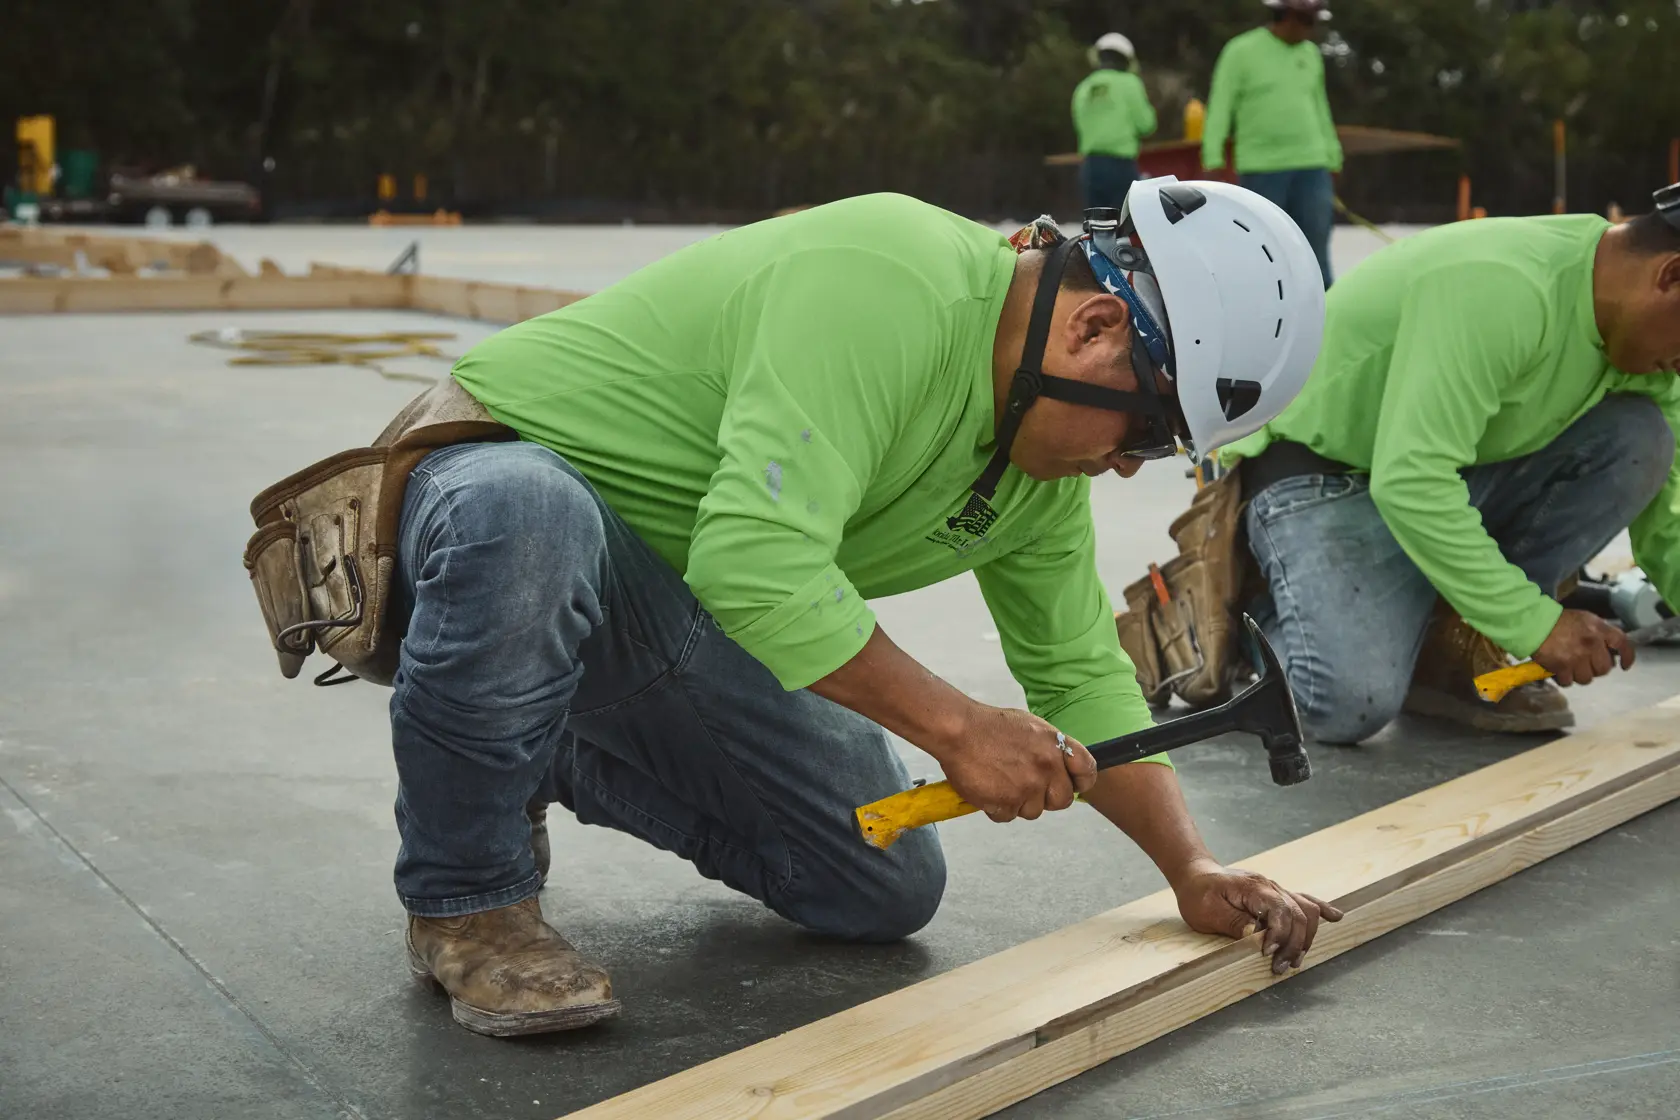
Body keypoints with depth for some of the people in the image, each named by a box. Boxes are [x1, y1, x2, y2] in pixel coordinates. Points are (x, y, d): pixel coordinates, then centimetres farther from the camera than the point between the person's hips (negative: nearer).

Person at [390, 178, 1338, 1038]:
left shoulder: (1045, 468, 0)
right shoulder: (889, 288, -31)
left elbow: (1080, 672, 10)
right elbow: (757, 560, -39)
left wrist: (1193, 870, 2)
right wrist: (956, 725, -30)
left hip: (663, 617, 8)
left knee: (886, 889, 4)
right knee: (524, 518, -45)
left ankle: (537, 765, 20)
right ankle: (466, 902, -18)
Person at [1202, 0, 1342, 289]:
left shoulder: (1310, 54, 13)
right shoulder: (1242, 51, -2)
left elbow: (1319, 109, 20)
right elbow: (1220, 107, -4)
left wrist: (1333, 160, 18)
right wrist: (1213, 161, -11)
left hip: (1311, 168, 4)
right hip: (1260, 169, -4)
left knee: (1315, 253, -1)